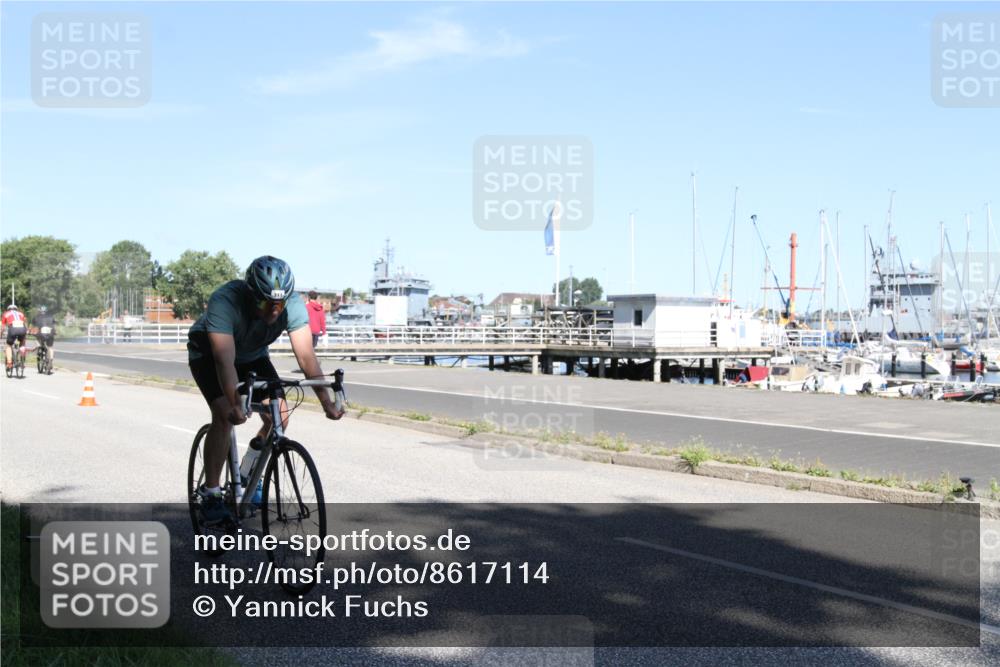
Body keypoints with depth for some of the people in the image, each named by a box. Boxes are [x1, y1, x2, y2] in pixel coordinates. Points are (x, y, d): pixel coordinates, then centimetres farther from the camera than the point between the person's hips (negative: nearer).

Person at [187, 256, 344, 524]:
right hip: (208, 353, -4)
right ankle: (211, 494, -12)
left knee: (279, 417, -12)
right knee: (224, 415, -25)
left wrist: (326, 402, -42)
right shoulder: (225, 301, -39)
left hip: (252, 355, 4)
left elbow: (306, 355, -33)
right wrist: (235, 404, -60)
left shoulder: (293, 304, -29)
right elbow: (225, 361, -47)